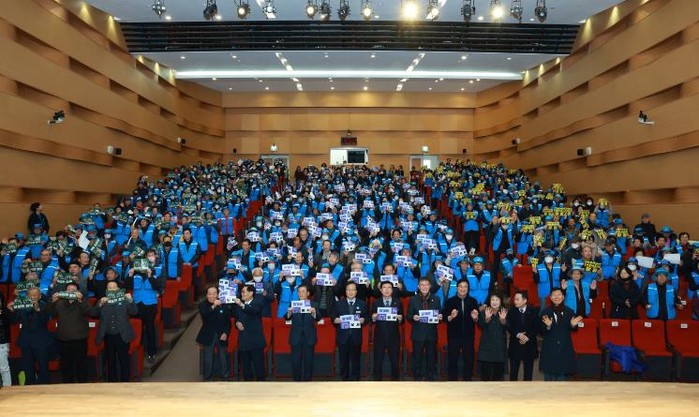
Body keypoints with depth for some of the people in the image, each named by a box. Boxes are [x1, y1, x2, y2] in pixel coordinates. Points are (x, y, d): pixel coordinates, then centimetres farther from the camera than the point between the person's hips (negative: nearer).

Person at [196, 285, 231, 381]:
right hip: (208, 336, -1)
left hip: (221, 336, 1)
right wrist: (213, 306, -41)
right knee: (208, 360, 5)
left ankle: (225, 378, 21)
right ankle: (207, 379, 19)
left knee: (223, 359, 7)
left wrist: (226, 333, -10)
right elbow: (204, 314, -28)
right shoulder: (203, 305, -6)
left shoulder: (223, 305, -3)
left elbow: (228, 321, 2)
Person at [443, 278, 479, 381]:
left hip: (468, 336, 1)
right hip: (453, 336, -1)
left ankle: (467, 380, 15)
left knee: (469, 360, 3)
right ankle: (452, 380, 13)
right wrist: (451, 317, -22)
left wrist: (475, 318, -16)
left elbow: (477, 320, 6)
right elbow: (444, 317, -3)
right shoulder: (449, 301, 0)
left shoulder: (473, 301, 5)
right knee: (453, 360, 2)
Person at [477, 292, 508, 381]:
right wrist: (487, 318, -30)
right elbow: (480, 326, -12)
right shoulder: (484, 312, 2)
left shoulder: (504, 313, 3)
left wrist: (503, 320, -30)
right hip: (486, 346, -1)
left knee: (498, 370, 6)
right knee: (485, 370, -2)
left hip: (499, 346, 1)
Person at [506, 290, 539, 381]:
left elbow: (536, 327, -3)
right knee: (513, 371, 3)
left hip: (529, 345, 0)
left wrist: (527, 336, -15)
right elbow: (509, 327, -3)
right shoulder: (511, 311, 3)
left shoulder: (533, 311, 1)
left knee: (528, 371, 4)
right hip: (515, 345, 0)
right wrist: (518, 335, -18)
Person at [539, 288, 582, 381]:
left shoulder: (569, 311, 1)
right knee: (549, 375, 3)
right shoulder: (545, 312, -4)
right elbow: (542, 332, -6)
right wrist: (548, 326, -25)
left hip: (565, 347, 1)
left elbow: (572, 330, 6)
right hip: (549, 348, -1)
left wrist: (573, 325, -15)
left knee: (562, 373, 9)